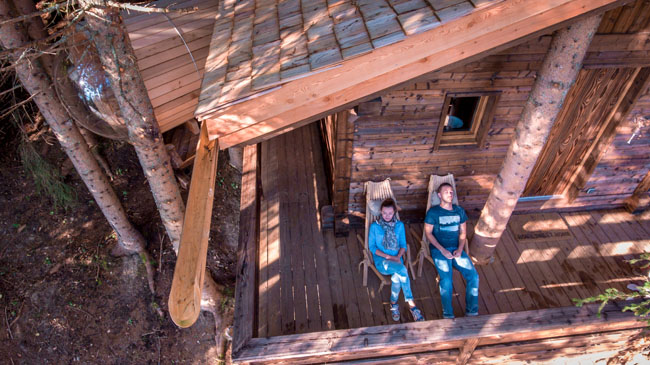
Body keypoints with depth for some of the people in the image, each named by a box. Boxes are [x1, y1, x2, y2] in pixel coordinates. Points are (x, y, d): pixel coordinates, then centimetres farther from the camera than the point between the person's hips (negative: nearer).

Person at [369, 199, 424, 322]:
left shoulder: (399, 225, 10)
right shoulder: (374, 226, 2)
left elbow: (403, 245, 10)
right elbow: (372, 247, -1)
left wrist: (398, 257, -11)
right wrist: (388, 257, -13)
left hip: (396, 260, 2)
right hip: (381, 261, -2)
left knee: (396, 277, -35)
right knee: (402, 270, -33)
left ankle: (394, 303, -13)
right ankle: (411, 304, -19)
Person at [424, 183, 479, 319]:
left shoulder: (459, 211, 13)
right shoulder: (433, 212, -1)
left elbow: (463, 232, 13)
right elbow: (428, 233, -3)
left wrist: (459, 249, -5)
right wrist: (442, 250, -13)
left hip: (456, 249, 4)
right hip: (439, 249, -4)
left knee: (473, 275, -14)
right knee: (446, 280, -24)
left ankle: (472, 311, 1)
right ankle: (448, 314, -8)